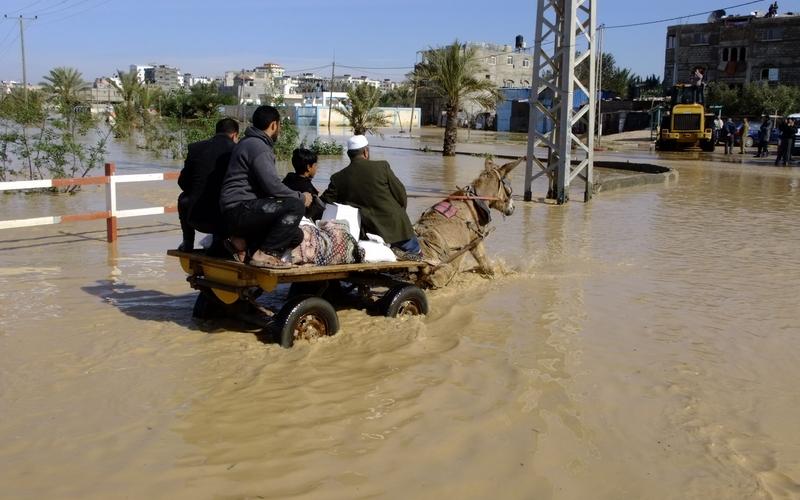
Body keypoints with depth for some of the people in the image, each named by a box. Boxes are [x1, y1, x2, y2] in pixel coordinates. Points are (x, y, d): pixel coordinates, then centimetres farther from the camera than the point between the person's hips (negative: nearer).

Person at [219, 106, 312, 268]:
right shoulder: (257, 146, -12)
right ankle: (264, 254, -20)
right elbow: (273, 186, -21)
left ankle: (244, 242, 4)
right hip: (239, 210, -10)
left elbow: (266, 185, 21)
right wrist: (301, 197, -7)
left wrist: (297, 196, 15)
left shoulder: (251, 143, 21)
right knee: (296, 206, -24)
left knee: (296, 235, 5)